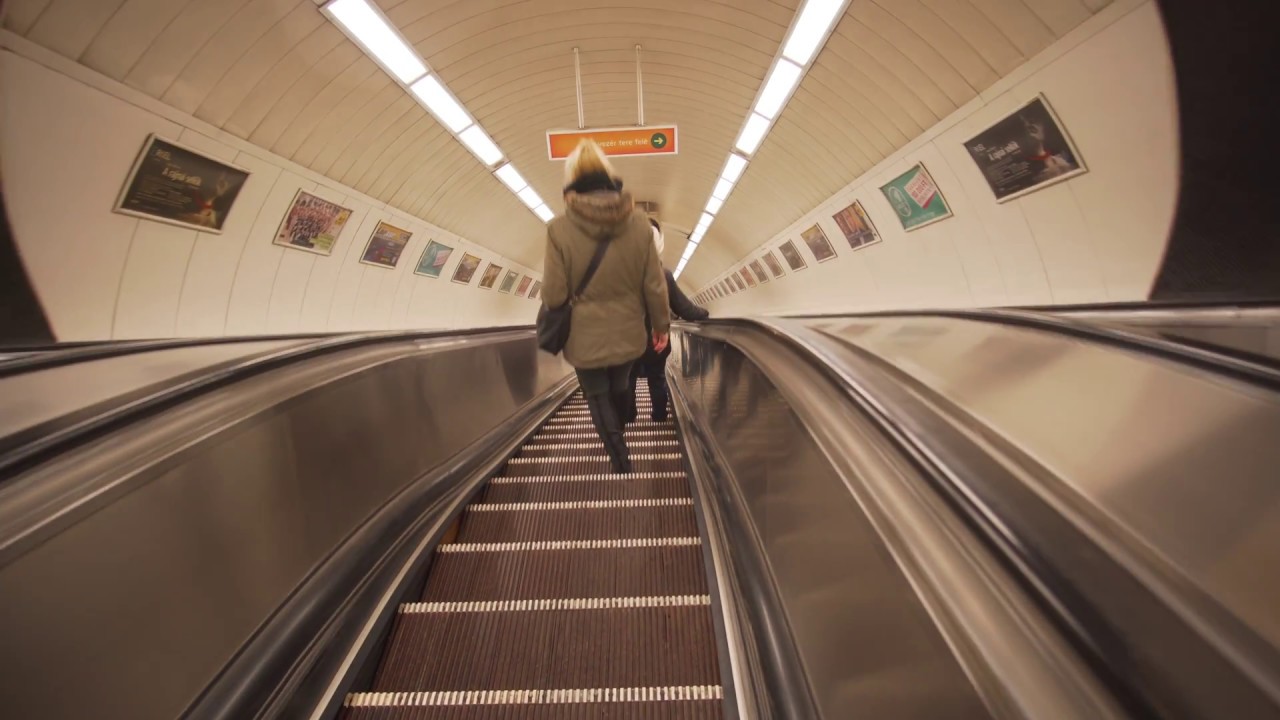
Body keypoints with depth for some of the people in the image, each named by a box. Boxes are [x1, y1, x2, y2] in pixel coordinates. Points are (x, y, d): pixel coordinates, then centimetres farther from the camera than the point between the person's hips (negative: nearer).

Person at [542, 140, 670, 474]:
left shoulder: (560, 229, -18)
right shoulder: (638, 224, -11)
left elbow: (553, 296, -16)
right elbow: (655, 287, -7)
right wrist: (661, 325, 8)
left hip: (585, 338, -3)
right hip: (628, 334, 4)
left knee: (598, 397, 20)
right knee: (619, 389, 29)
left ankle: (619, 458, 25)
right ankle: (616, 437, 54)